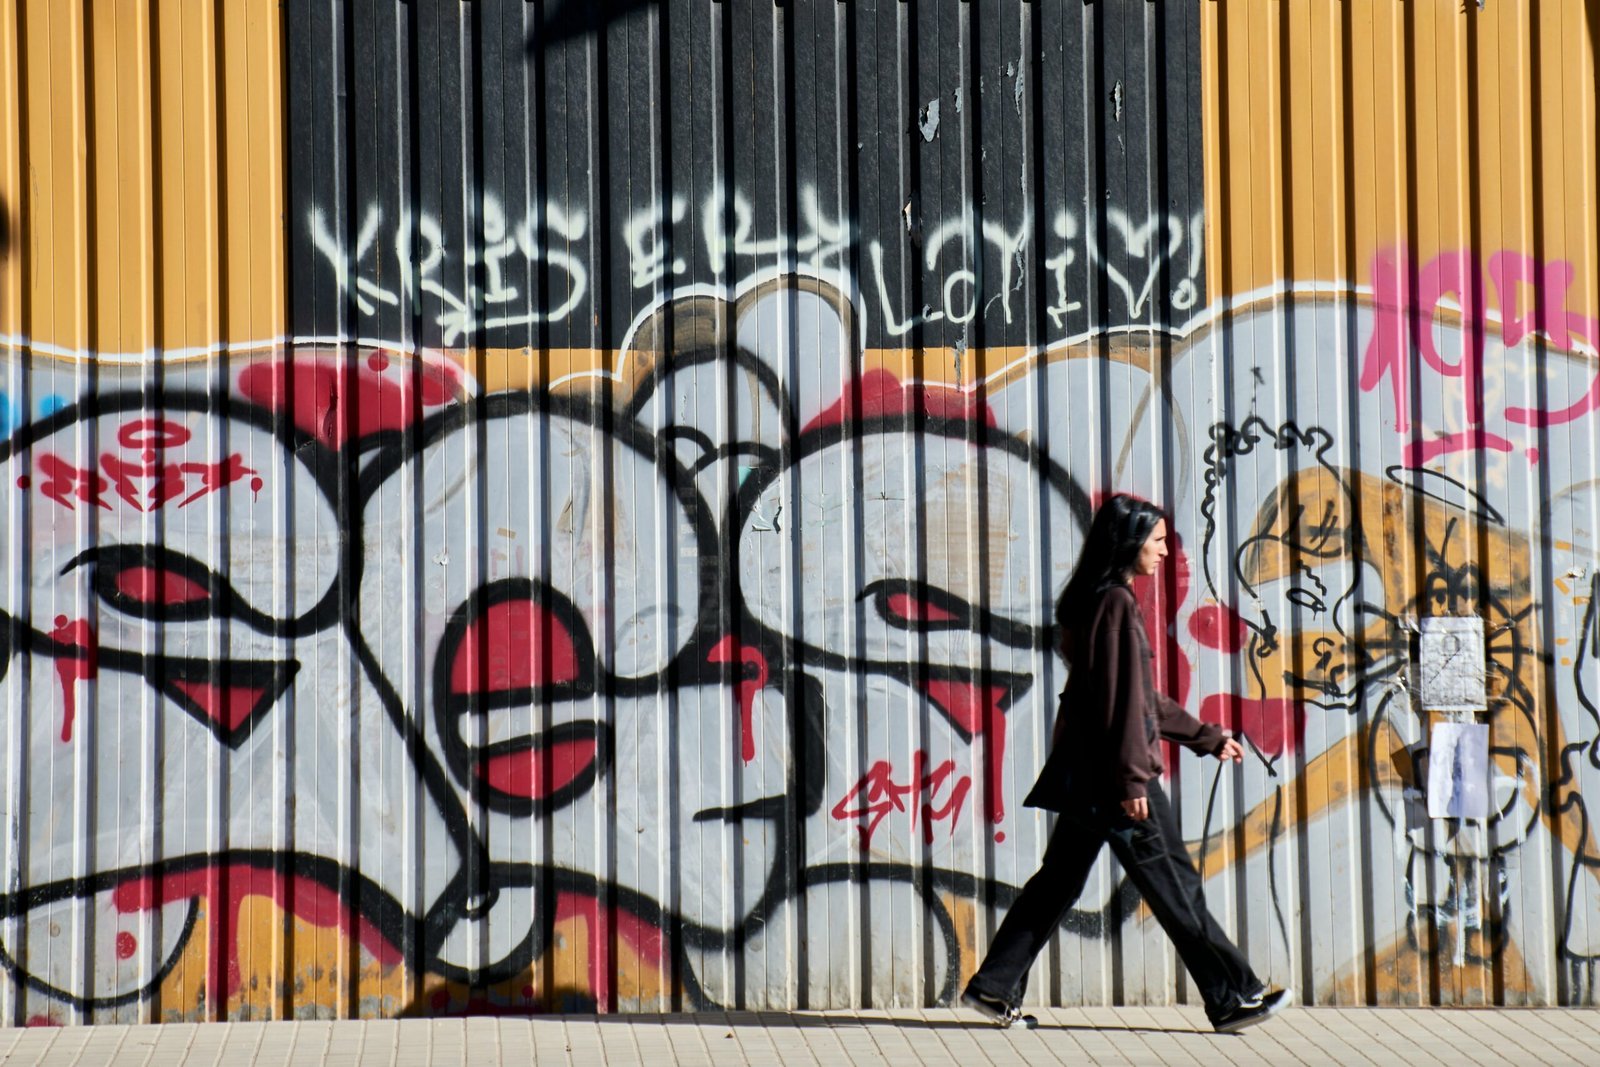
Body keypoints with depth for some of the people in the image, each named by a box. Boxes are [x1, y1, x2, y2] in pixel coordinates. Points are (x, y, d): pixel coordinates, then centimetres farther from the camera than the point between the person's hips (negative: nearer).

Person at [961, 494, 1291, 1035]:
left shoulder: (1091, 600, 16)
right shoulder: (1117, 603, -14)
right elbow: (1122, 698, -19)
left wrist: (1207, 737, 24)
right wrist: (1132, 778, -20)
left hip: (1084, 773, 10)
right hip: (1112, 773, -10)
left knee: (1059, 881, 13)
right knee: (1174, 885, -4)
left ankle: (994, 987, 14)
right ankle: (1232, 997, 2)